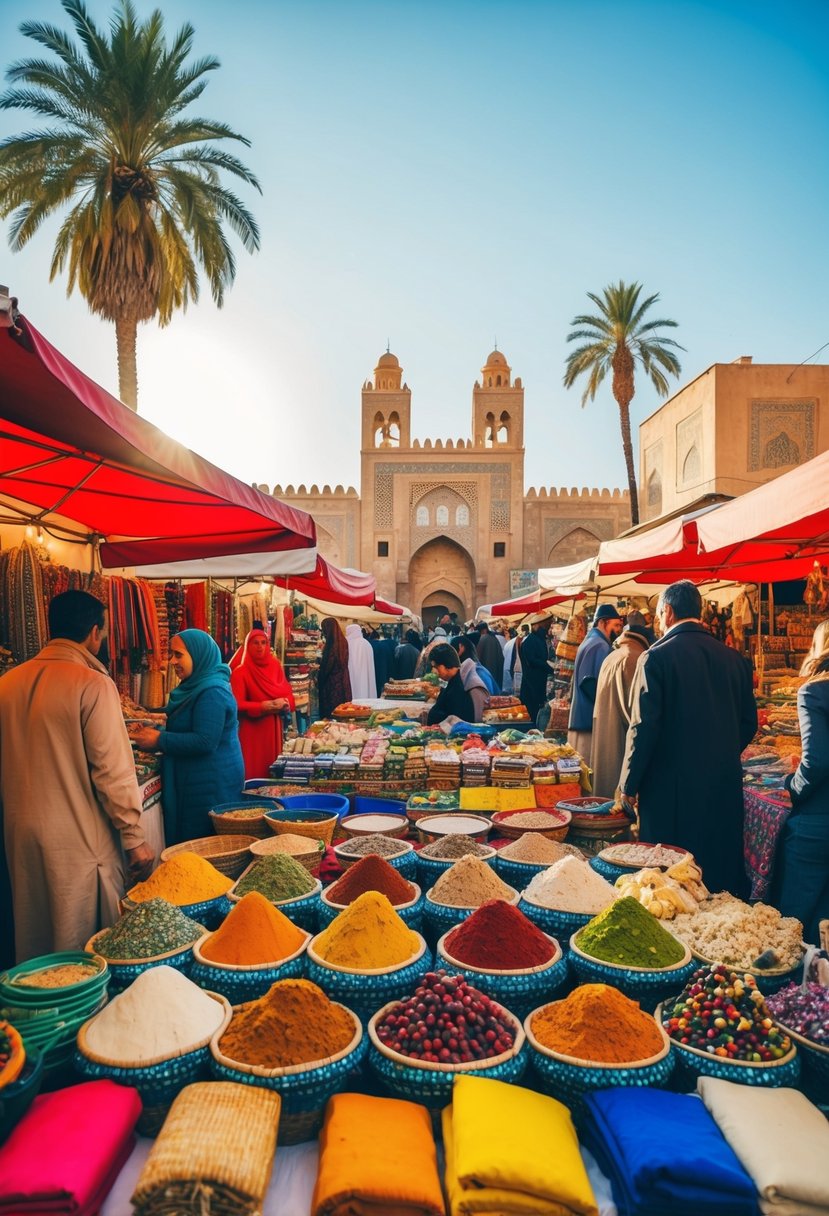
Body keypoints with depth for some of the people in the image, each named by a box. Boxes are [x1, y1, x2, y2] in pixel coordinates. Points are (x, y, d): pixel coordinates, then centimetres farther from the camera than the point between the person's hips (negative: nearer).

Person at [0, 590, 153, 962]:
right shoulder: (92, 684, -17)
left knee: (33, 940, 21)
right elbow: (113, 771, -18)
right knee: (88, 948, 7)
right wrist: (135, 837, -10)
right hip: (77, 838, -6)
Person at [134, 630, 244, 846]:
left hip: (211, 785, -10)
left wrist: (159, 740, -17)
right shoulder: (196, 687, 14)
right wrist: (156, 730, 8)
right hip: (195, 781, 10)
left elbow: (204, 742, -25)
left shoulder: (212, 692, -18)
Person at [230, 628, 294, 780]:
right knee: (254, 771, -2)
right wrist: (264, 706, -21)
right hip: (252, 730, -5)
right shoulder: (240, 672, -7)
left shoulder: (275, 666, 8)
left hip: (274, 729, 5)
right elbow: (238, 705, -13)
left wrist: (284, 703, -12)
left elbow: (288, 694, 10)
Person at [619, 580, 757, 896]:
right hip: (725, 787, 5)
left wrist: (629, 785, -5)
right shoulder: (734, 659, 3)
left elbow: (644, 727, -15)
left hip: (671, 789, -5)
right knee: (721, 868, 17)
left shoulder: (656, 657, -13)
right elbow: (748, 723, 9)